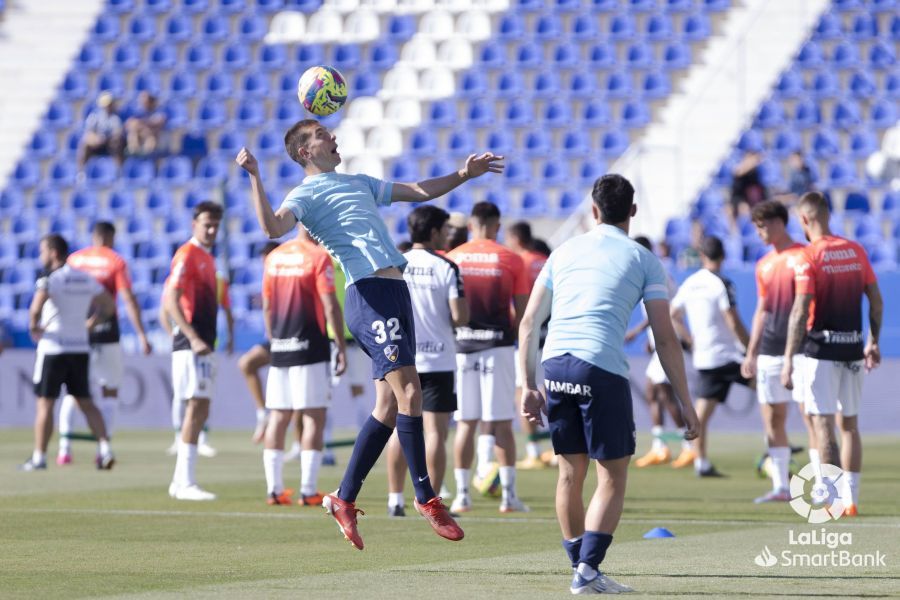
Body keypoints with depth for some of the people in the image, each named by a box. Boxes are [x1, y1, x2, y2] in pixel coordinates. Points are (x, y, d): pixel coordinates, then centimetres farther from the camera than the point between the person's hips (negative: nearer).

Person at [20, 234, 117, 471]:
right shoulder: (85, 279, 9)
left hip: (52, 348, -6)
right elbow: (109, 305, 16)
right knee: (86, 402, 10)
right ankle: (105, 449, -4)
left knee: (45, 403, 2)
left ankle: (39, 457, 4)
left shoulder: (50, 279, -12)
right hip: (81, 348, 6)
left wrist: (33, 329, -9)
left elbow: (36, 309, -26)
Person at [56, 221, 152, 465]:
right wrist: (141, 335, -9)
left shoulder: (74, 259, 7)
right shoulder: (116, 262, -2)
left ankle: (64, 448, 3)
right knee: (110, 390, 8)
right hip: (106, 331, -3)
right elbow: (129, 300, -9)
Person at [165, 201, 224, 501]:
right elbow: (170, 300, -19)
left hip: (203, 345, 10)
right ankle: (186, 482, -14)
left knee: (200, 411, 10)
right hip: (191, 345, -10)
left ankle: (180, 481, 15)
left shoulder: (207, 257, 18)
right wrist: (193, 338, -26)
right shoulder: (187, 255, -10)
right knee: (196, 408, -13)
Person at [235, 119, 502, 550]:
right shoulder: (307, 194, 2)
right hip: (369, 292, -9)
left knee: (389, 405, 7)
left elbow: (419, 191, 36)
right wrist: (255, 178, -25)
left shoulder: (360, 183, 27)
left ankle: (344, 499, 13)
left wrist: (464, 175, 27)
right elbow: (273, 227, -18)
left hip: (395, 290, 9)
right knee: (408, 391, -16)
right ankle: (426, 498, -9)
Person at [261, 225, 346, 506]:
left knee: (278, 417, 9)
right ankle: (308, 490, -6)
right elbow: (330, 306, -12)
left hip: (279, 348, 6)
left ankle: (274, 489, 9)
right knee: (314, 417, -2)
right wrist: (341, 346, -8)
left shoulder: (274, 257, 11)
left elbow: (267, 306, 15)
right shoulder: (318, 256, -8)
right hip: (310, 347, -6)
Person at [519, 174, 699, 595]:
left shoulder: (564, 252, 20)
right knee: (612, 477, 5)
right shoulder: (643, 260, 10)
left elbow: (528, 324, 17)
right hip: (602, 370, -4)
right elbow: (665, 339, 4)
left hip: (555, 366, 4)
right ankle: (588, 568, -8)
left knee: (571, 471, 15)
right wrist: (685, 403, 8)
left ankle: (580, 566, 21)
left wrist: (530, 386, 22)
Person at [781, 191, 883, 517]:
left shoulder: (809, 257, -11)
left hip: (820, 349, -6)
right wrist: (873, 342, 21)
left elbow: (800, 312, -16)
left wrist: (788, 359, -15)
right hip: (852, 348, 6)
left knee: (823, 423, -3)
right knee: (849, 423, 12)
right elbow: (876, 301, 10)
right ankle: (851, 499, 14)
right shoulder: (856, 251, 6)